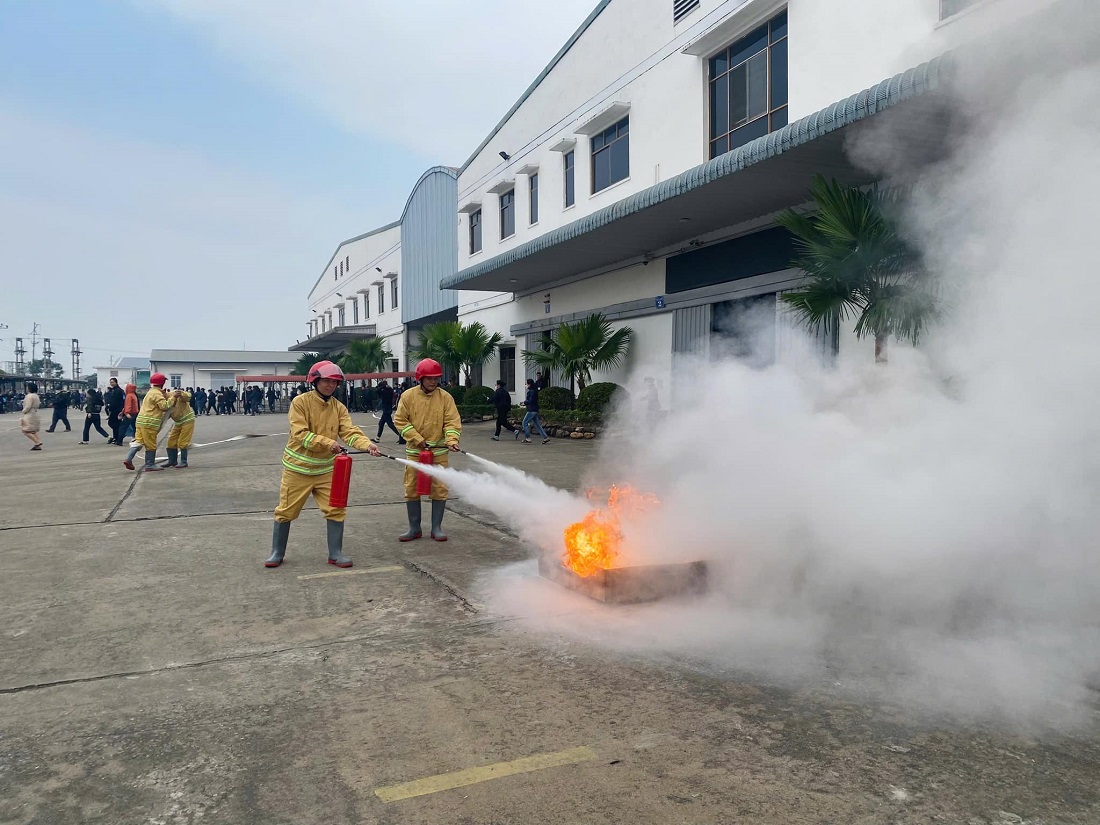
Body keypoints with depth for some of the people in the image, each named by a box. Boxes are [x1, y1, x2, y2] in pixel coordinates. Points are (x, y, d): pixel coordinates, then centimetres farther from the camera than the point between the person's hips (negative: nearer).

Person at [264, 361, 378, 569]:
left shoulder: (338, 407, 1)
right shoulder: (300, 402, -11)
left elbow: (350, 431, -12)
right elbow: (300, 434, -20)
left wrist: (367, 444, -31)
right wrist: (327, 443, -29)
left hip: (325, 469, 3)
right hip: (298, 468, -3)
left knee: (336, 510, -1)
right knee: (286, 511, 7)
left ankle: (335, 553, 13)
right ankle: (277, 553, 25)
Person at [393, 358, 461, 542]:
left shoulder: (445, 397, -3)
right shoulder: (408, 396, -3)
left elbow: (453, 422, -5)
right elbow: (400, 420, -1)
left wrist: (452, 440, -22)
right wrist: (417, 439, -10)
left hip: (439, 451, 0)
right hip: (414, 451, 0)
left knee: (440, 489, 2)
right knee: (412, 489, 6)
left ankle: (437, 528, 15)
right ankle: (414, 528, 20)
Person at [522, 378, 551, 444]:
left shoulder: (531, 391, -16)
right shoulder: (532, 391, 15)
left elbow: (530, 401, -22)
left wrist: (525, 402, -5)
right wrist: (526, 403, 7)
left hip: (532, 410, -10)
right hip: (535, 410, 10)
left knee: (525, 423, -2)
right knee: (537, 424, 10)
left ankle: (527, 438, 0)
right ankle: (546, 437, 7)